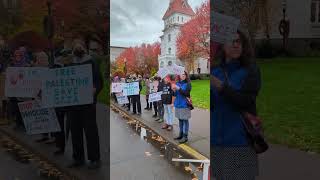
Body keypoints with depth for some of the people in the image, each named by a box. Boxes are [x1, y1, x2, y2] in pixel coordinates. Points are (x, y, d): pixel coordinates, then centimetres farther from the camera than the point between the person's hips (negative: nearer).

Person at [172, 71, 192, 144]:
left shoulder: (187, 84, -7)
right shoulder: (177, 83, 8)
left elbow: (186, 93, -18)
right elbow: (175, 94, 9)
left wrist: (178, 88, -25)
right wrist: (174, 90, -12)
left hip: (184, 105, -5)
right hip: (178, 104, 5)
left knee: (185, 120, -1)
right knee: (180, 120, 14)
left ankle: (185, 137, 6)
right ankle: (181, 134, 26)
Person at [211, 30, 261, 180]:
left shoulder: (251, 71, -2)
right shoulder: (214, 71, 6)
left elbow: (244, 101, -16)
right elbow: (210, 105, 0)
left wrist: (219, 85, -27)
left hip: (241, 139, -3)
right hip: (217, 139, 3)